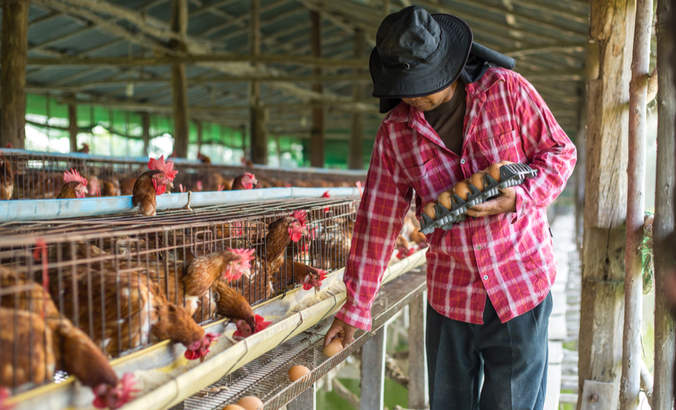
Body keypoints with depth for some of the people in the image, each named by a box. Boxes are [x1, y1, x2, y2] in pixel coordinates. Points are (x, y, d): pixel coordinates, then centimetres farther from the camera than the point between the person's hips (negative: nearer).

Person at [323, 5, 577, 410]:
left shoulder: (506, 89, -9)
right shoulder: (395, 131, -4)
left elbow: (561, 152, 2)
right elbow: (377, 218, 0)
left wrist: (519, 198, -19)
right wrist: (355, 307, 4)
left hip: (521, 288, -2)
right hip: (451, 297, 2)